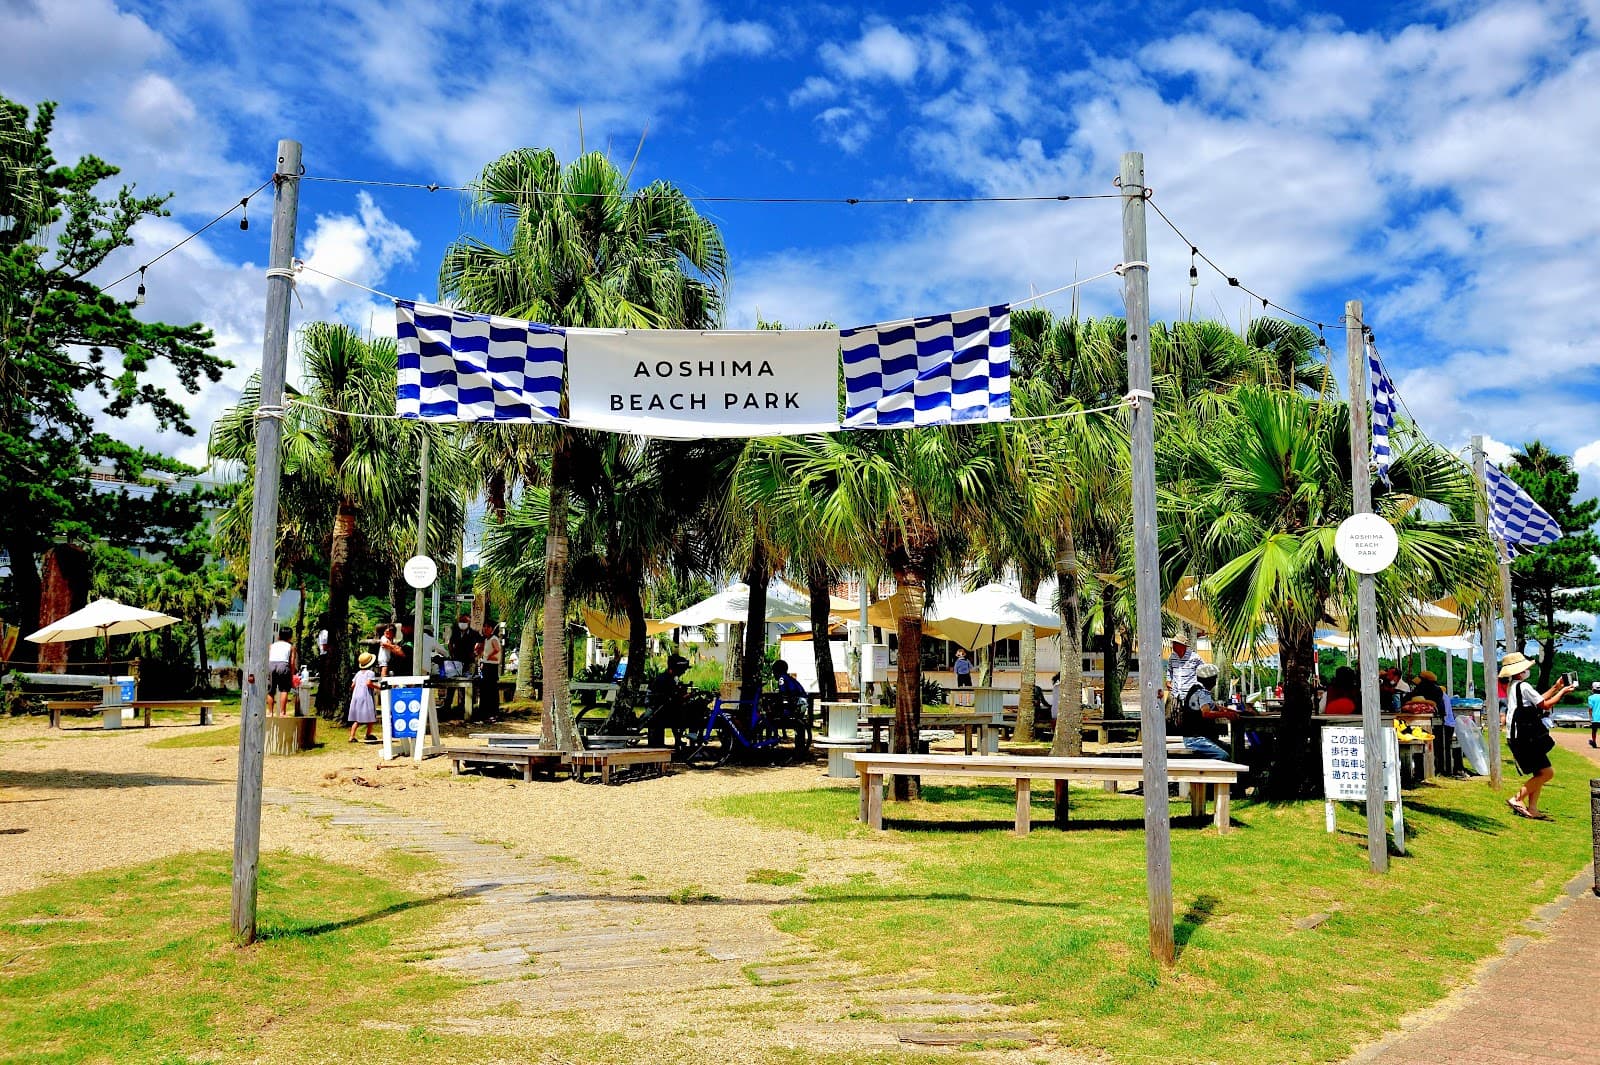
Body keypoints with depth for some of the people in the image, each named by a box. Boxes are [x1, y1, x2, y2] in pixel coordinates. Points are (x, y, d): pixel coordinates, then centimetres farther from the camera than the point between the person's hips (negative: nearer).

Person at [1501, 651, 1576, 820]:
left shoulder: (1512, 686, 17)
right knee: (1547, 772, -9)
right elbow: (1545, 705, -8)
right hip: (1526, 739, -10)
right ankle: (1517, 799, -7)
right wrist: (1562, 692, 5)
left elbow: (1538, 701, 23)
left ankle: (1532, 809, 9)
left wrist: (1556, 687, 22)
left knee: (1539, 774, 12)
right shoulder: (1523, 686, -13)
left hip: (1521, 738, 10)